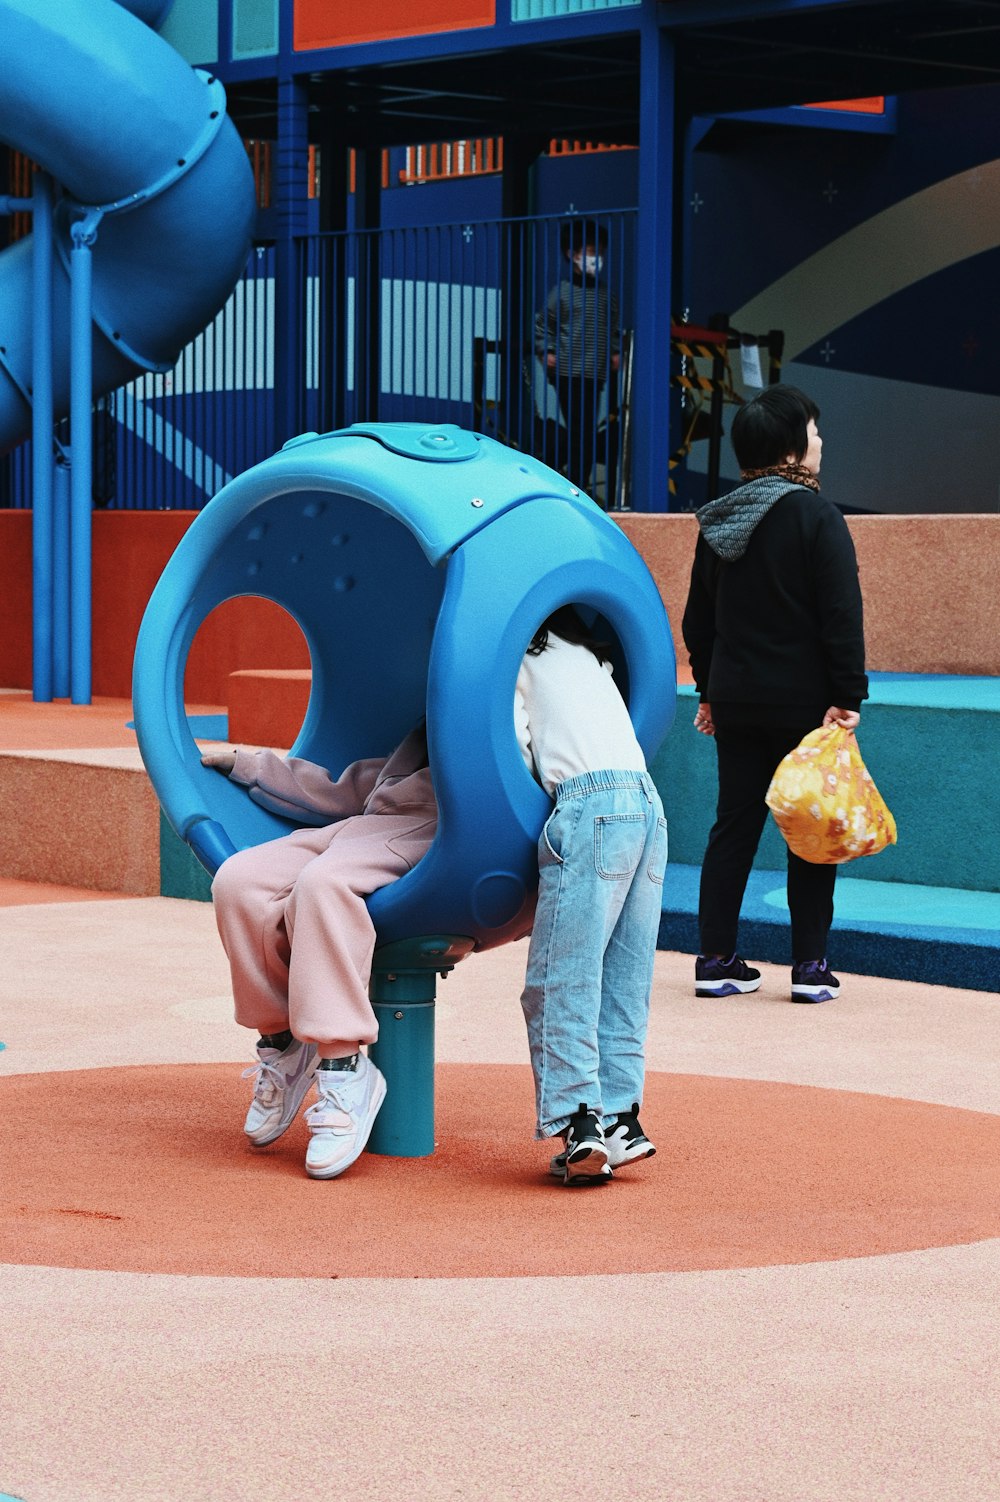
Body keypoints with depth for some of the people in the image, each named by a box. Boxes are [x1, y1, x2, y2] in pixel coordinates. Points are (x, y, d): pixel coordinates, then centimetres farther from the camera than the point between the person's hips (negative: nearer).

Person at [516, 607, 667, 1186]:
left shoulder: (523, 659, 11)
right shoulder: (589, 658, 30)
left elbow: (513, 741, 1)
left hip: (592, 803, -7)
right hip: (649, 801, 7)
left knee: (559, 977, -8)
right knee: (624, 980, 7)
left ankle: (581, 1122, -16)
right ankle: (621, 1120, 2)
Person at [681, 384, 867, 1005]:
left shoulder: (719, 520, 6)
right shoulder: (815, 515, -13)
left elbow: (699, 617, 13)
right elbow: (842, 613, -16)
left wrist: (711, 688, 21)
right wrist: (848, 696, -12)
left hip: (735, 699, 6)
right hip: (804, 699, -5)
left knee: (735, 824, 11)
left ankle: (717, 960, 11)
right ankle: (811, 966, 5)